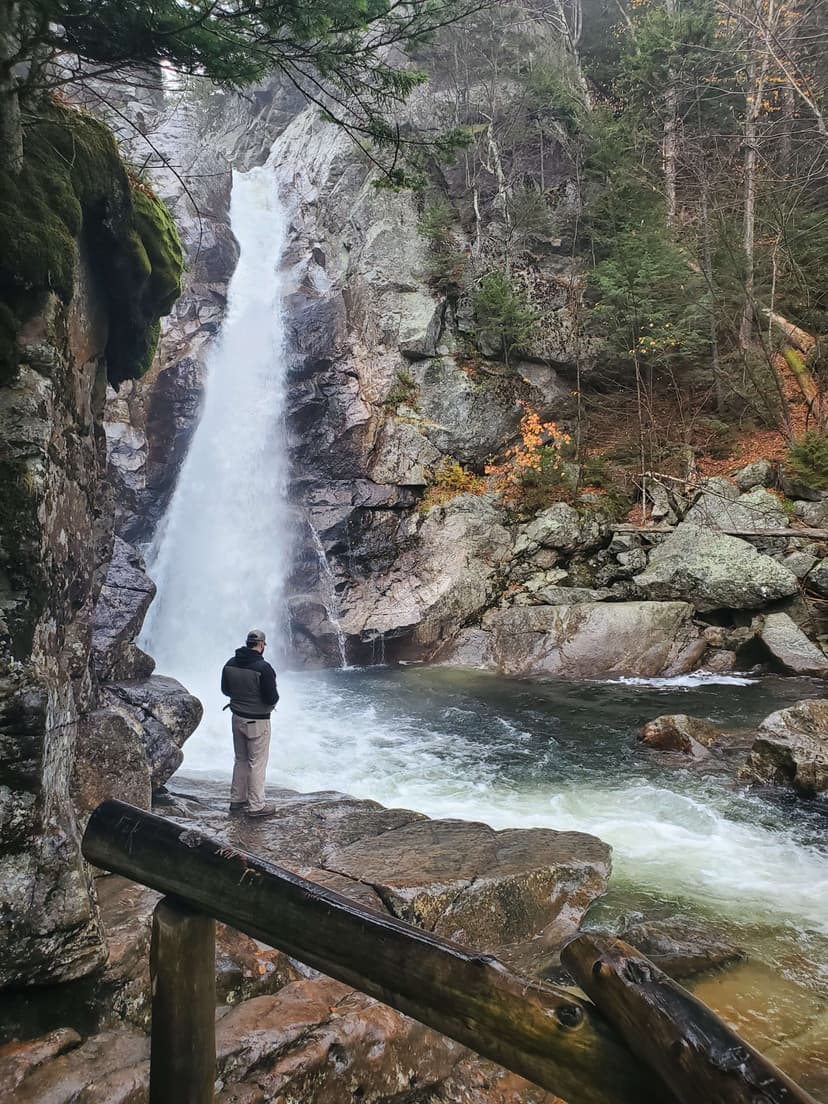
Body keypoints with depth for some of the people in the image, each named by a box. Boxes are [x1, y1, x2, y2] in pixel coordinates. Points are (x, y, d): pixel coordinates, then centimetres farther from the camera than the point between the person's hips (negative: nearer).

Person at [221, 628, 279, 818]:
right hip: (257, 721, -7)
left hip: (238, 718, 7)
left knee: (240, 761, 19)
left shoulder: (230, 664, -1)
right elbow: (272, 698, -20)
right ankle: (256, 806, 11)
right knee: (257, 763, 4)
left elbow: (225, 690, 11)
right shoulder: (263, 667, -22)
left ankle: (237, 802, 27)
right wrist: (273, 697, 2)